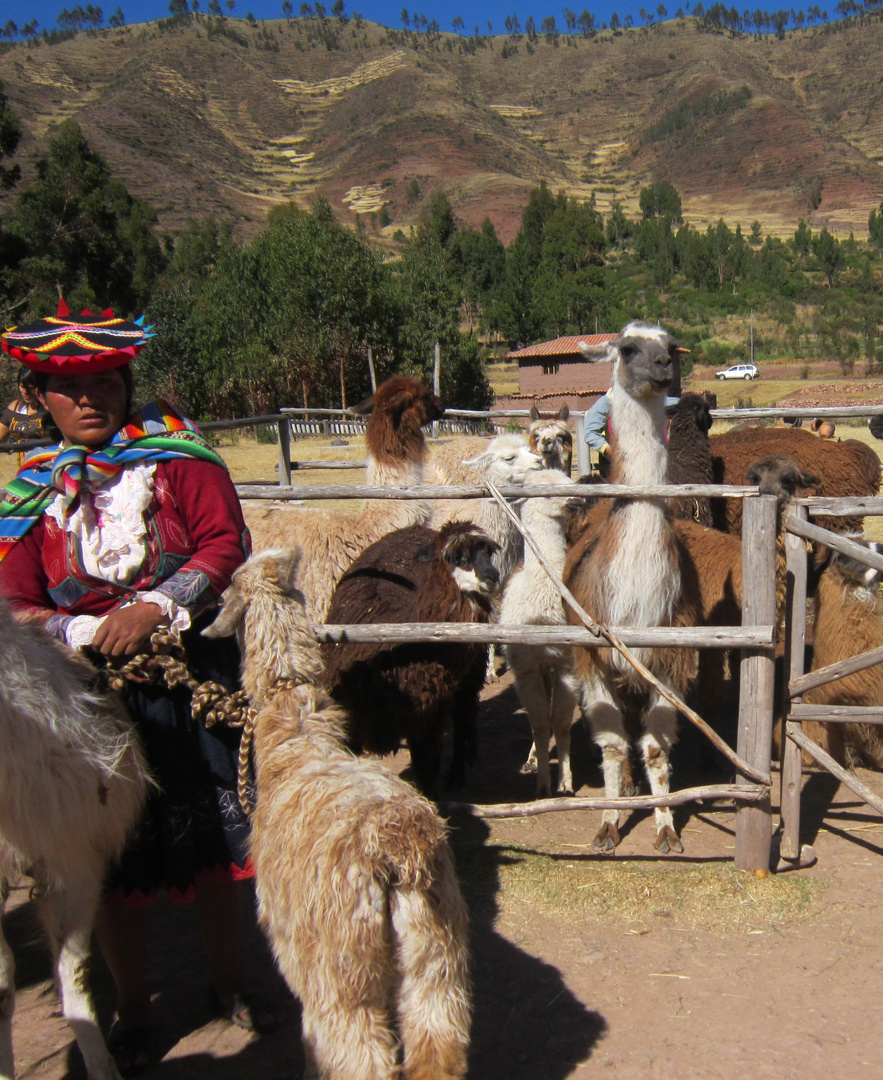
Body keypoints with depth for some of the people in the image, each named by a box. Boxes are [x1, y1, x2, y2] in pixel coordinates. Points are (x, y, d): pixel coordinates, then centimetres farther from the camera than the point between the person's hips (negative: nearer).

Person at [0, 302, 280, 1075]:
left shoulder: (176, 451, -1)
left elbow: (227, 544, -9)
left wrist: (153, 608, -19)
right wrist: (87, 633, -17)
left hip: (196, 672, 0)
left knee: (215, 836, 11)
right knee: (115, 856, 8)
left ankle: (228, 985, 34)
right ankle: (133, 1011, 31)